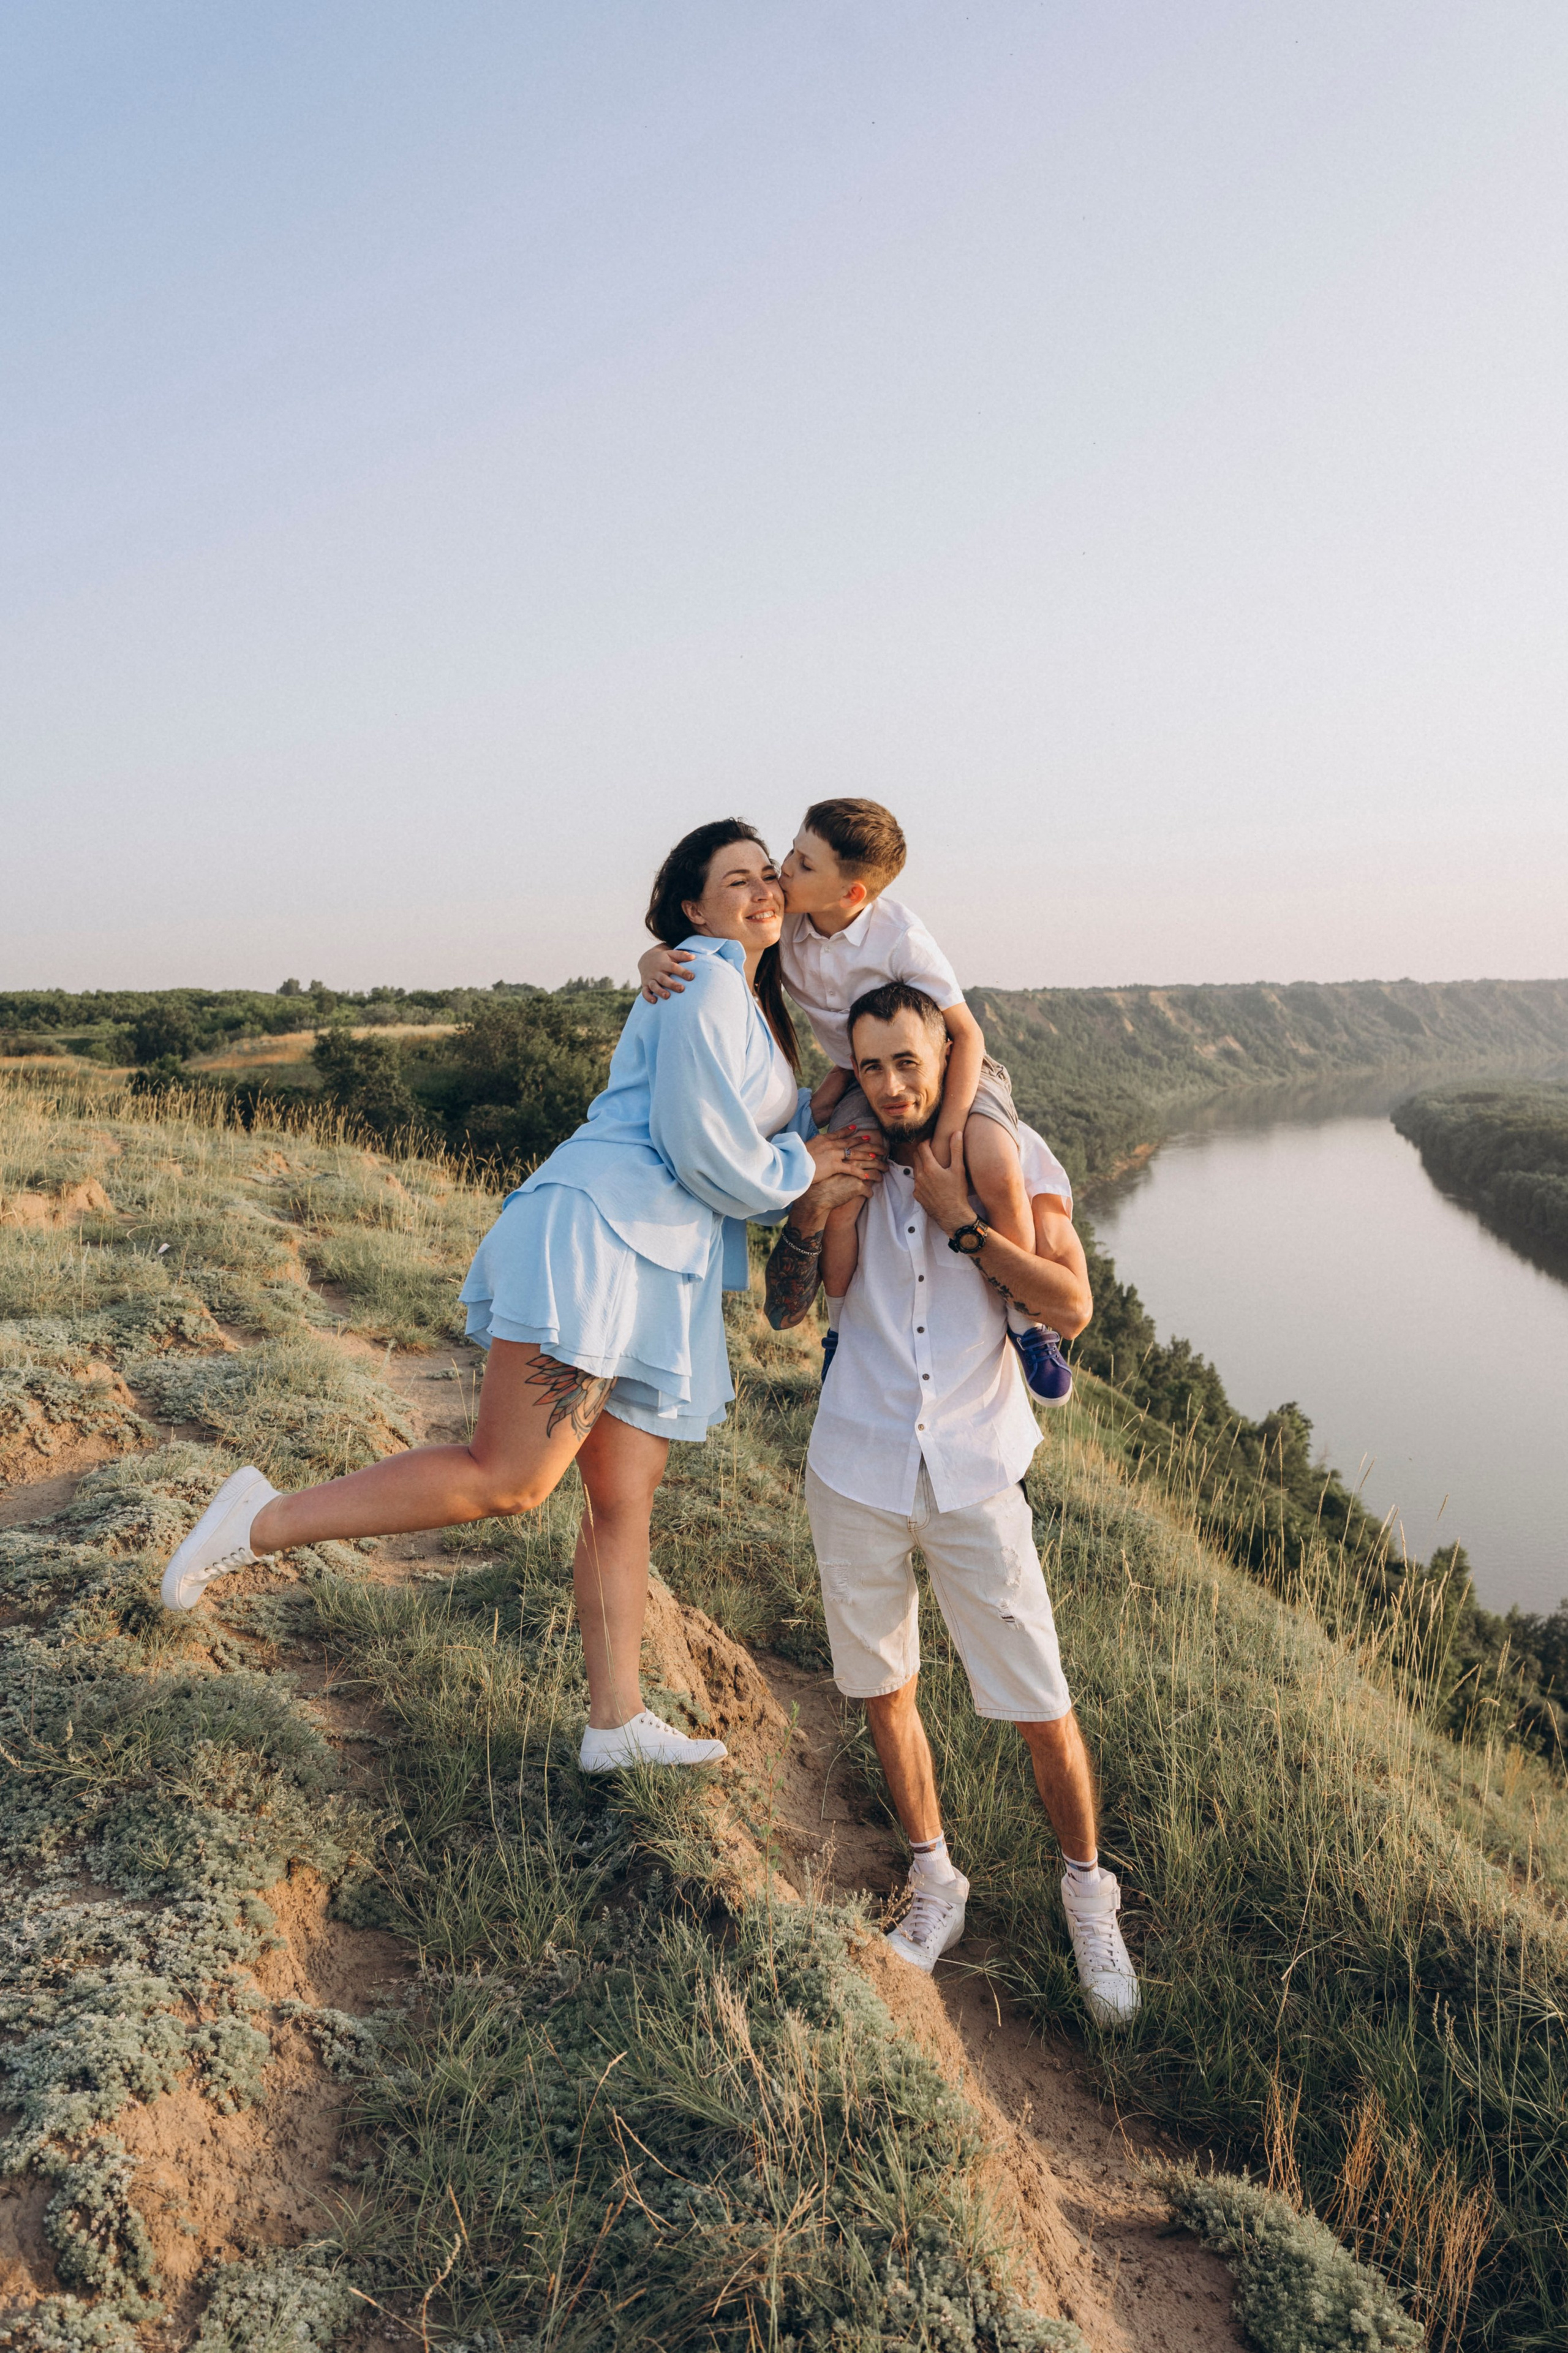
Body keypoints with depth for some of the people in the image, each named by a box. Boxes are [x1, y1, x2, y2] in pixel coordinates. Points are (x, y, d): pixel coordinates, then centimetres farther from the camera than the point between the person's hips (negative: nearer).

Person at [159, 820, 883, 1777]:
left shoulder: (759, 1004, 24)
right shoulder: (705, 981, -7)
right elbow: (704, 1150, -14)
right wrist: (803, 1168, 1)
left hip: (662, 1275, 10)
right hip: (593, 1231, -10)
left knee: (626, 1497, 10)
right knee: (508, 1479, -13)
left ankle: (617, 1720, 18)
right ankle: (262, 1520, -3)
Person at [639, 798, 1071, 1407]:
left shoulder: (899, 939, -28)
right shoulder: (783, 922, -16)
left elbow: (966, 1034, -20)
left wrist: (949, 1125, -28)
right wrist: (655, 959, -30)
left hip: (951, 1068, -4)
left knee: (995, 1172, -32)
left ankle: (1027, 1316, -5)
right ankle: (844, 1324, 4)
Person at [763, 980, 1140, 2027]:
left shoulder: (1011, 1154, -1)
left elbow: (1072, 1305, -10)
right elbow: (788, 1308, -1)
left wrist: (962, 1220, -15)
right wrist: (814, 1209, -16)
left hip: (975, 1471, -2)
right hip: (858, 1470, 2)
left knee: (1040, 1705, 0)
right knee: (884, 1691, 14)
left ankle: (1089, 1893, 25)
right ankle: (936, 1884, 35)